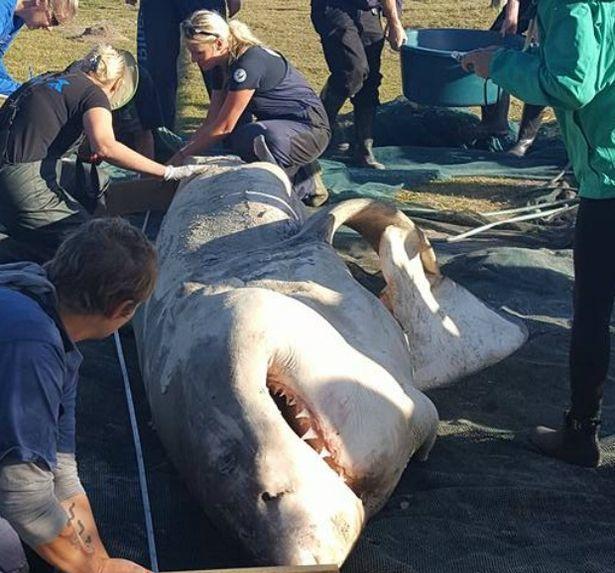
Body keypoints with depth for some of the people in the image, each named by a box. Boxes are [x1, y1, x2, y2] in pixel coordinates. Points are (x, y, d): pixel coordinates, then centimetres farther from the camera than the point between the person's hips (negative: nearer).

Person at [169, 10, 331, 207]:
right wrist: (182, 152, -6)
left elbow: (224, 126, -23)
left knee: (253, 137, -37)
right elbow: (210, 122, 4)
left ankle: (306, 184, -13)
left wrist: (182, 157, -17)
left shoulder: (250, 63, -25)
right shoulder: (222, 67, 3)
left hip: (310, 129, -10)